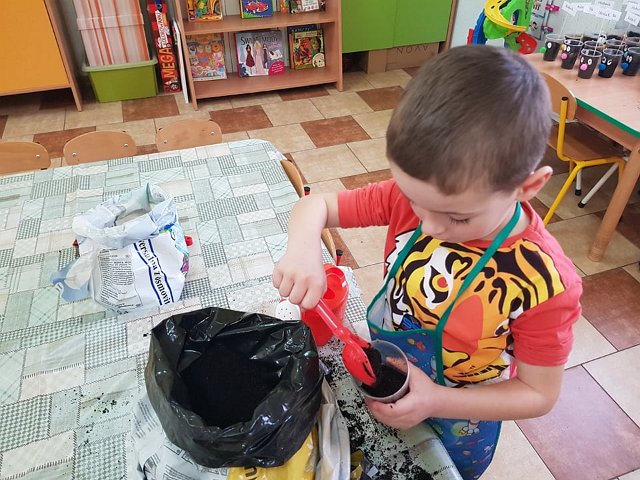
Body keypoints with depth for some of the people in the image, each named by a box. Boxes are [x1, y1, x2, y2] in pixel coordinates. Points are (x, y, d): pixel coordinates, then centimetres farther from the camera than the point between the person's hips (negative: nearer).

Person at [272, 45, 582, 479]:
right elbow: (315, 206, -17)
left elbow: (539, 394, -20)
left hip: (460, 417, -3)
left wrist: (436, 401, -33)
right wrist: (304, 248, -40)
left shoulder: (545, 284, -34)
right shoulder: (412, 195, -26)